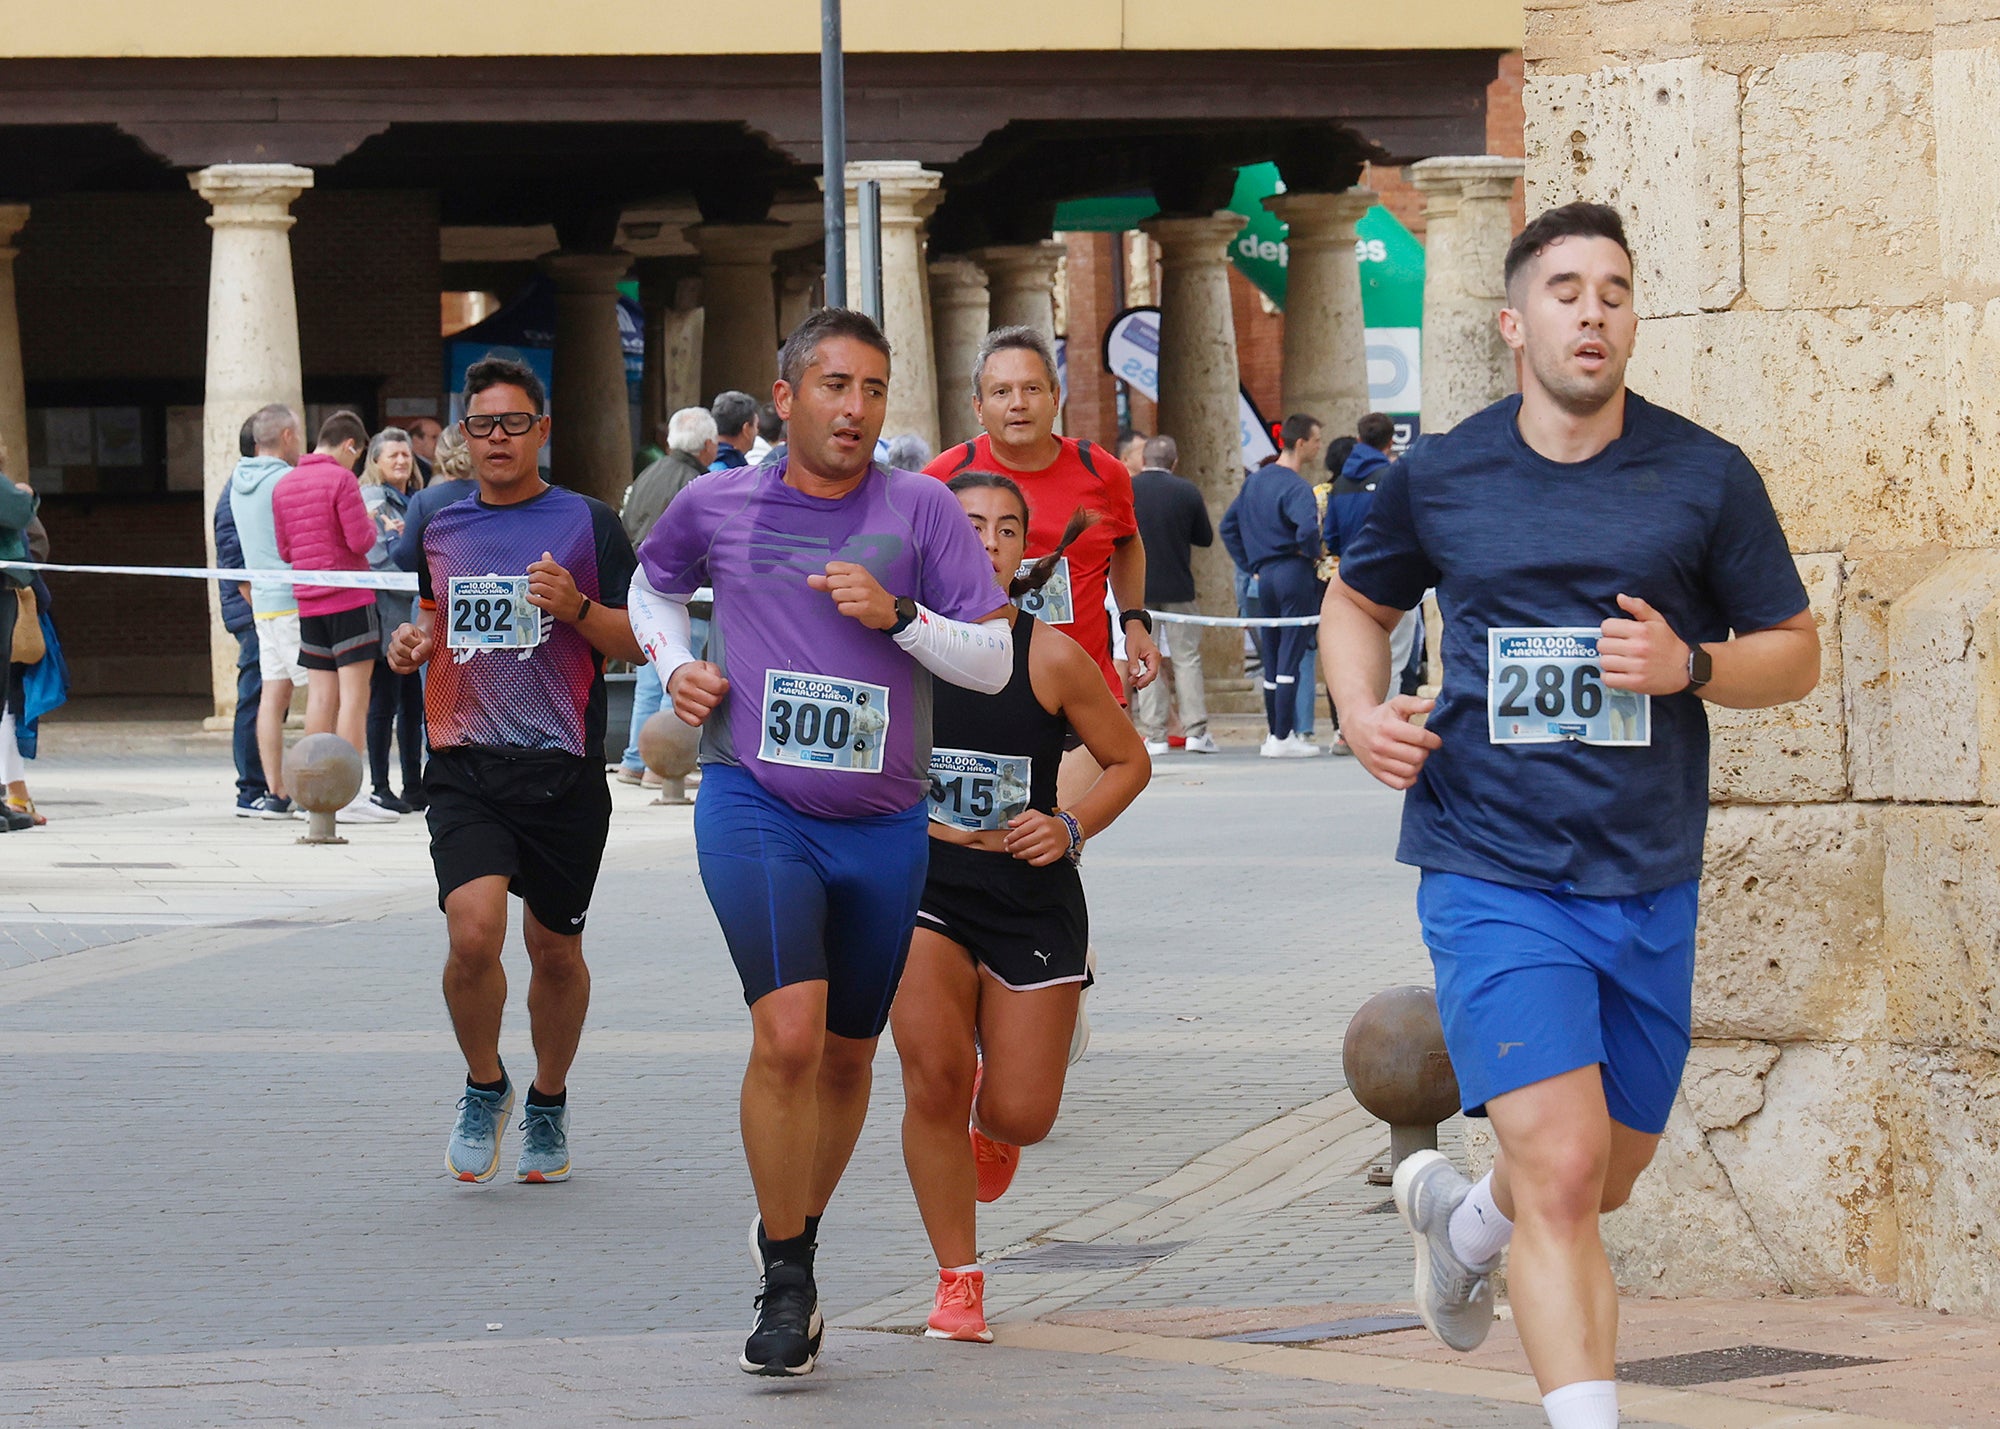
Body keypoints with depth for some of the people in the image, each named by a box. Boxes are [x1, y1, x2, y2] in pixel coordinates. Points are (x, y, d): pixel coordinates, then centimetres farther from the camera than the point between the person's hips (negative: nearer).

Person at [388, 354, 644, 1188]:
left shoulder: (587, 523, 1)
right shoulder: (439, 528, 11)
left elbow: (637, 643, 1)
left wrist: (578, 608, -17)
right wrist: (413, 645, 6)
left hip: (562, 768, -1)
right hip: (464, 766, 1)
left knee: (555, 951, 9)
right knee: (473, 932, -18)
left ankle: (549, 1107, 31)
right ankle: (484, 1087, 6)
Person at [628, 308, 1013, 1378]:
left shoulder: (919, 509, 0)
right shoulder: (717, 505, 3)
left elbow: (993, 662, -1)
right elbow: (653, 585, 25)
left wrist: (899, 615, -17)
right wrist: (676, 666, 7)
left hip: (883, 823, 2)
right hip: (754, 807, -2)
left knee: (848, 1054, 13)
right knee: (788, 1032, -18)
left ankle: (794, 1233, 37)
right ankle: (786, 1286, -6)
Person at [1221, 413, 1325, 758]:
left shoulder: (1255, 481, 12)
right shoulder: (1295, 487, -14)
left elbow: (1228, 526, 19)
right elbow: (1307, 528, -32)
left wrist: (1250, 566, 16)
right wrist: (1313, 553, -11)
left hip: (1264, 576, 8)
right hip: (1294, 574, -8)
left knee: (1271, 660, 13)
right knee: (1290, 656, -4)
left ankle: (1275, 734, 19)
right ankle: (1283, 738, -3)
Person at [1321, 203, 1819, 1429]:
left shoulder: (1707, 478, 1)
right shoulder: (1438, 479, 2)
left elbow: (1796, 653, 7)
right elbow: (1358, 602, 20)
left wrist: (1691, 666, -13)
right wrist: (1363, 713, 0)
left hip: (1649, 879, 3)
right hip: (1493, 871, -2)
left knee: (1608, 1178, 18)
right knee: (1562, 1167, -18)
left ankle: (1463, 1214, 51)